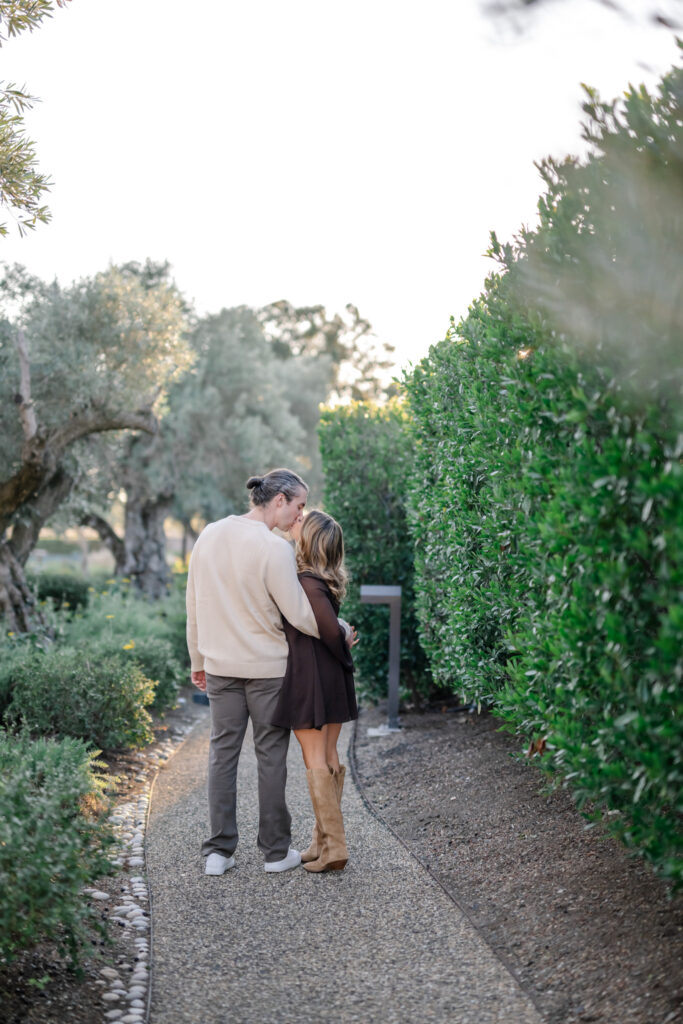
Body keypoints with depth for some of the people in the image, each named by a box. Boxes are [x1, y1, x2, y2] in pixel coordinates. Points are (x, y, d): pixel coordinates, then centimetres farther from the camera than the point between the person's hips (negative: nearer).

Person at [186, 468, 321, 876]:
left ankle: (219, 851, 10)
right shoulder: (274, 548, -17)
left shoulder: (209, 536, 3)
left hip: (220, 665, 5)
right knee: (271, 754, 6)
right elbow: (299, 614, -15)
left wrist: (198, 661, 18)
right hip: (267, 666, -5)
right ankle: (276, 850, 14)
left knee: (223, 752, 9)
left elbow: (195, 605, 10)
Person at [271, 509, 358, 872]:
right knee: (329, 758, 12)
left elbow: (330, 628, -24)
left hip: (309, 678, -9)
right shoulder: (324, 580, 8)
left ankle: (333, 847, -1)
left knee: (316, 763, -3)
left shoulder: (306, 581, -17)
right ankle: (323, 841, 21)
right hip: (334, 678, 9)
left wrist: (344, 651, -6)